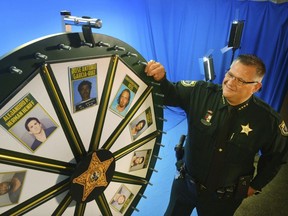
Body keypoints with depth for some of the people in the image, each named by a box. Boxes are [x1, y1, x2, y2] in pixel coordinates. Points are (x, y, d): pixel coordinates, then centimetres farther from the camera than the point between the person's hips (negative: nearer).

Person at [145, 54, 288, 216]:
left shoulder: (268, 119, -19)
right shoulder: (201, 92, -20)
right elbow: (169, 93, -15)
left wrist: (256, 186, 4)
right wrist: (159, 78, -37)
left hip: (225, 196, -1)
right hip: (186, 183, 2)